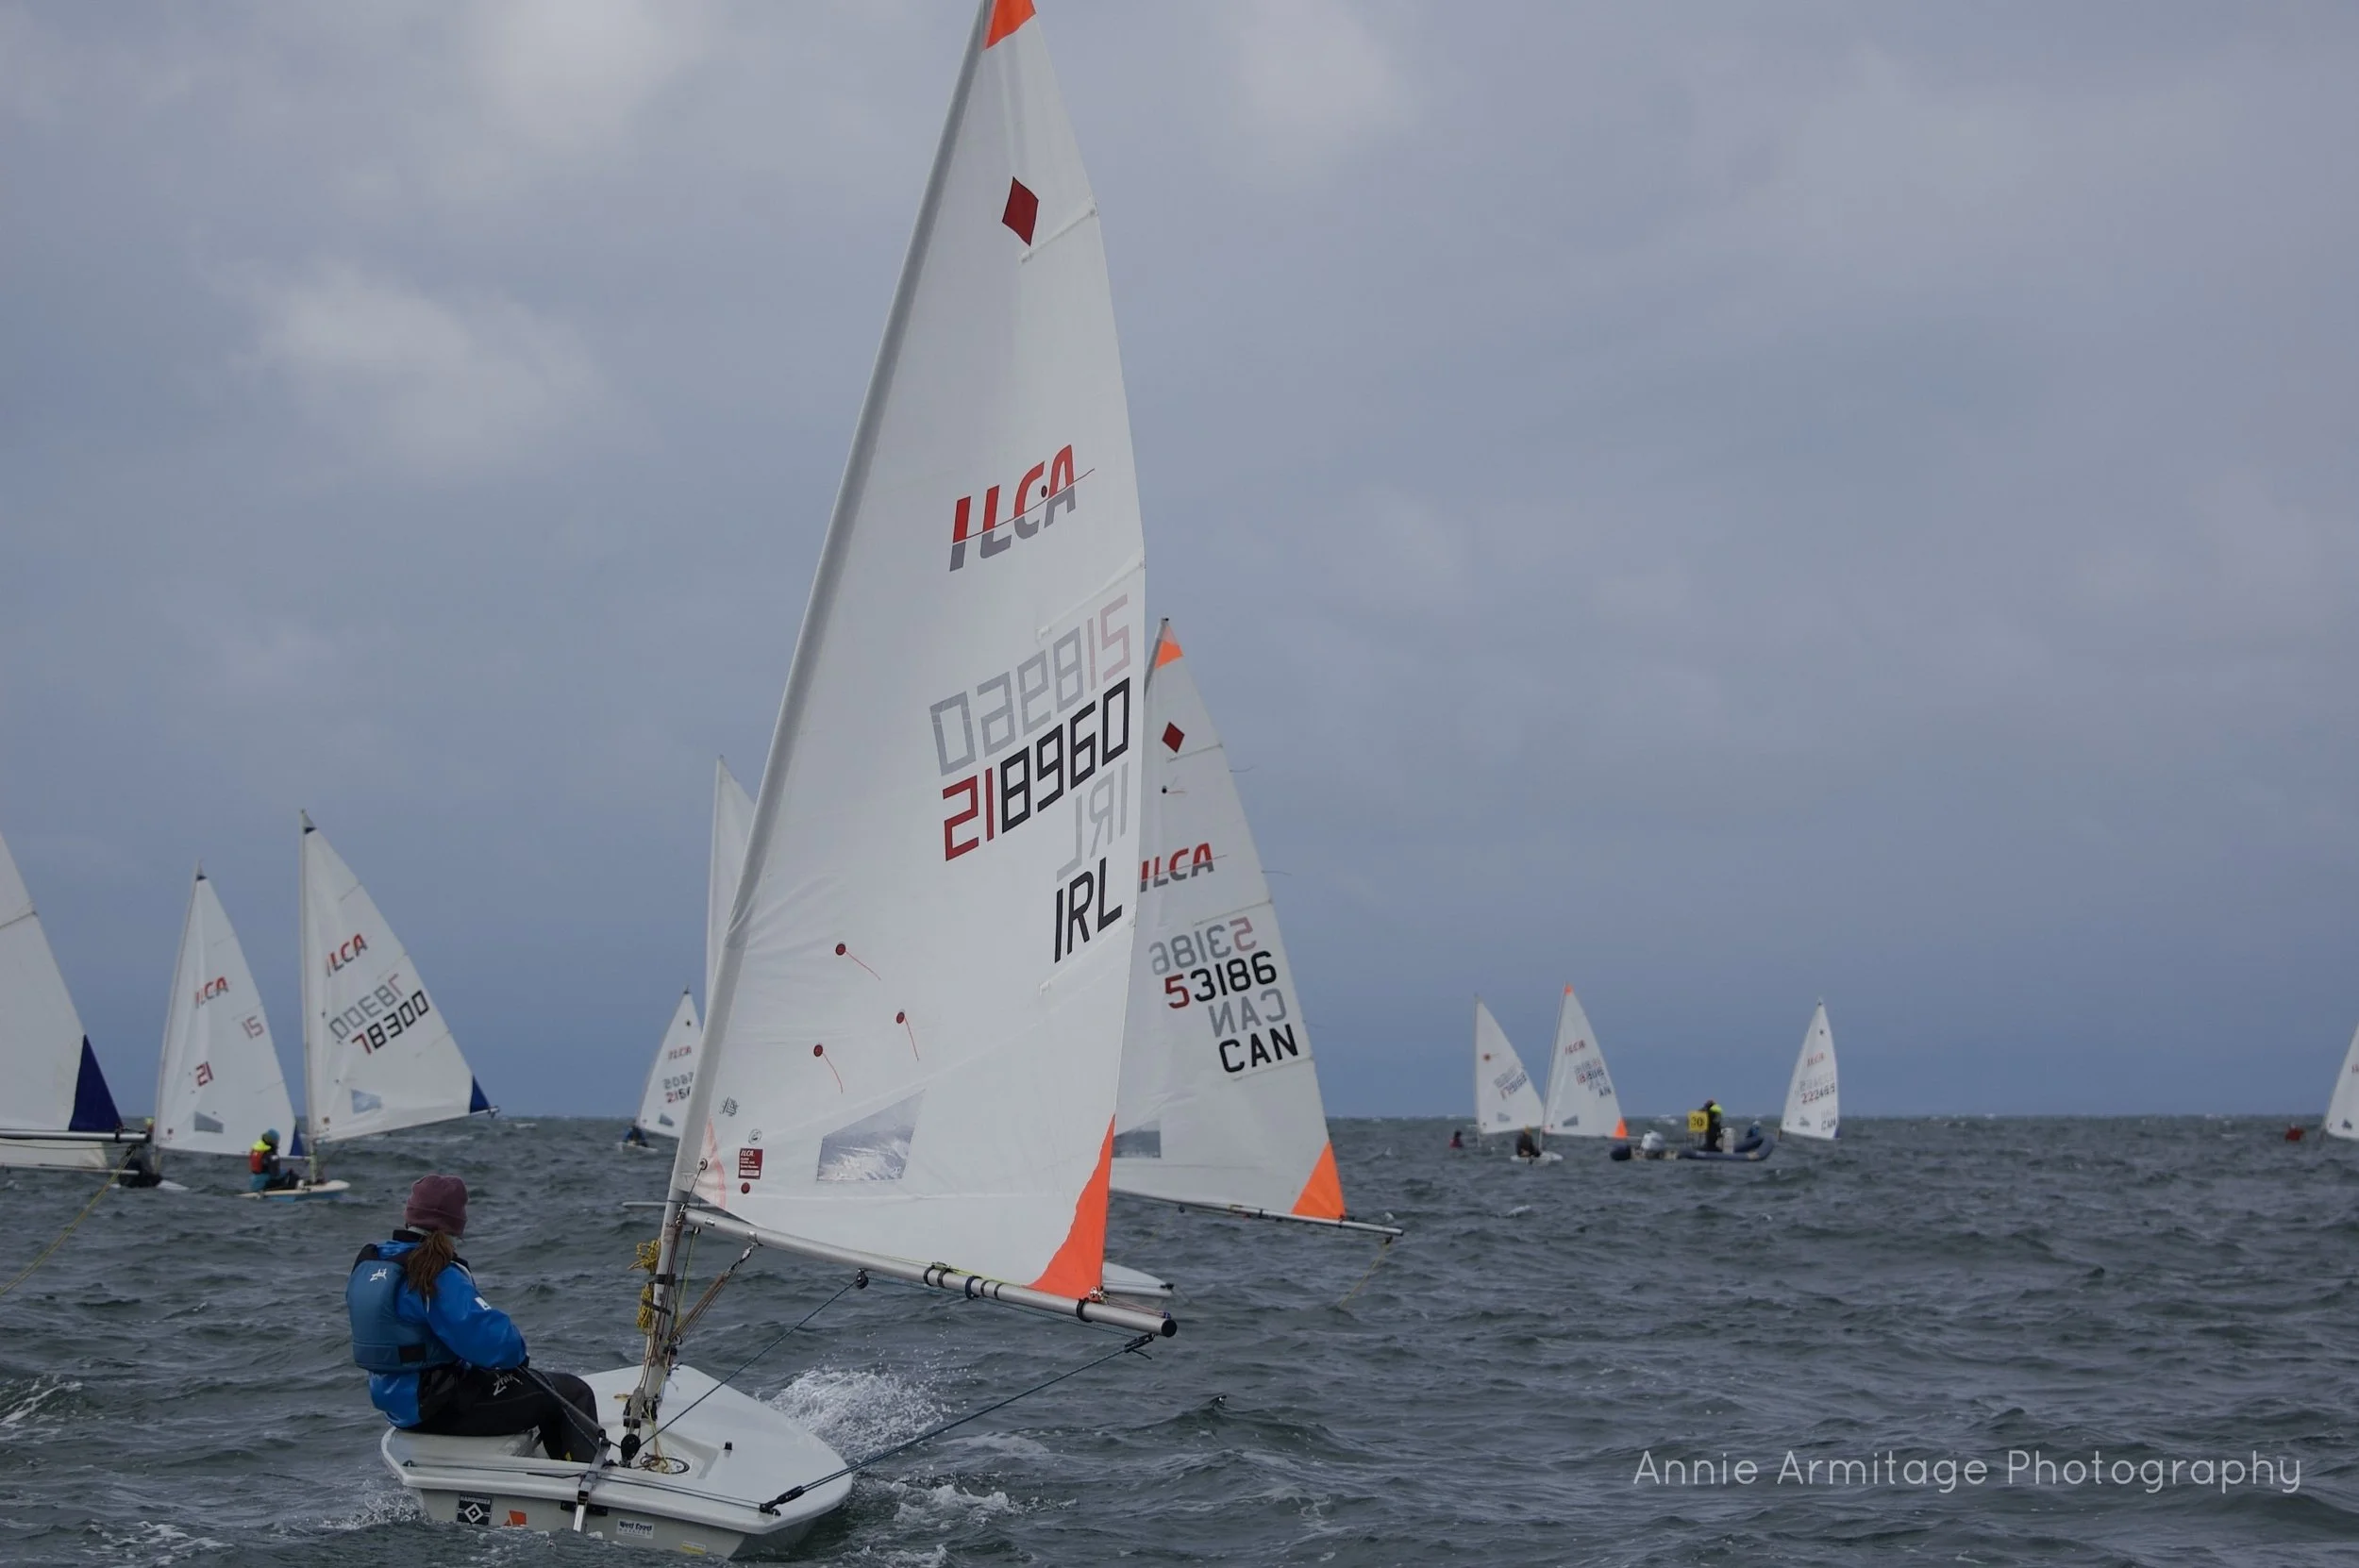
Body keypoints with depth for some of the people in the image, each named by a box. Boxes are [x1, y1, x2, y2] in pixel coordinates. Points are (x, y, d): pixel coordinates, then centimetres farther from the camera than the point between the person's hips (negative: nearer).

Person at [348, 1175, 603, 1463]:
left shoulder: (366, 1264, 3)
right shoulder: (438, 1276, -24)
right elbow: (488, 1338, -29)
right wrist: (516, 1351, -6)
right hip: (441, 1408, -10)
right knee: (573, 1394, -3)